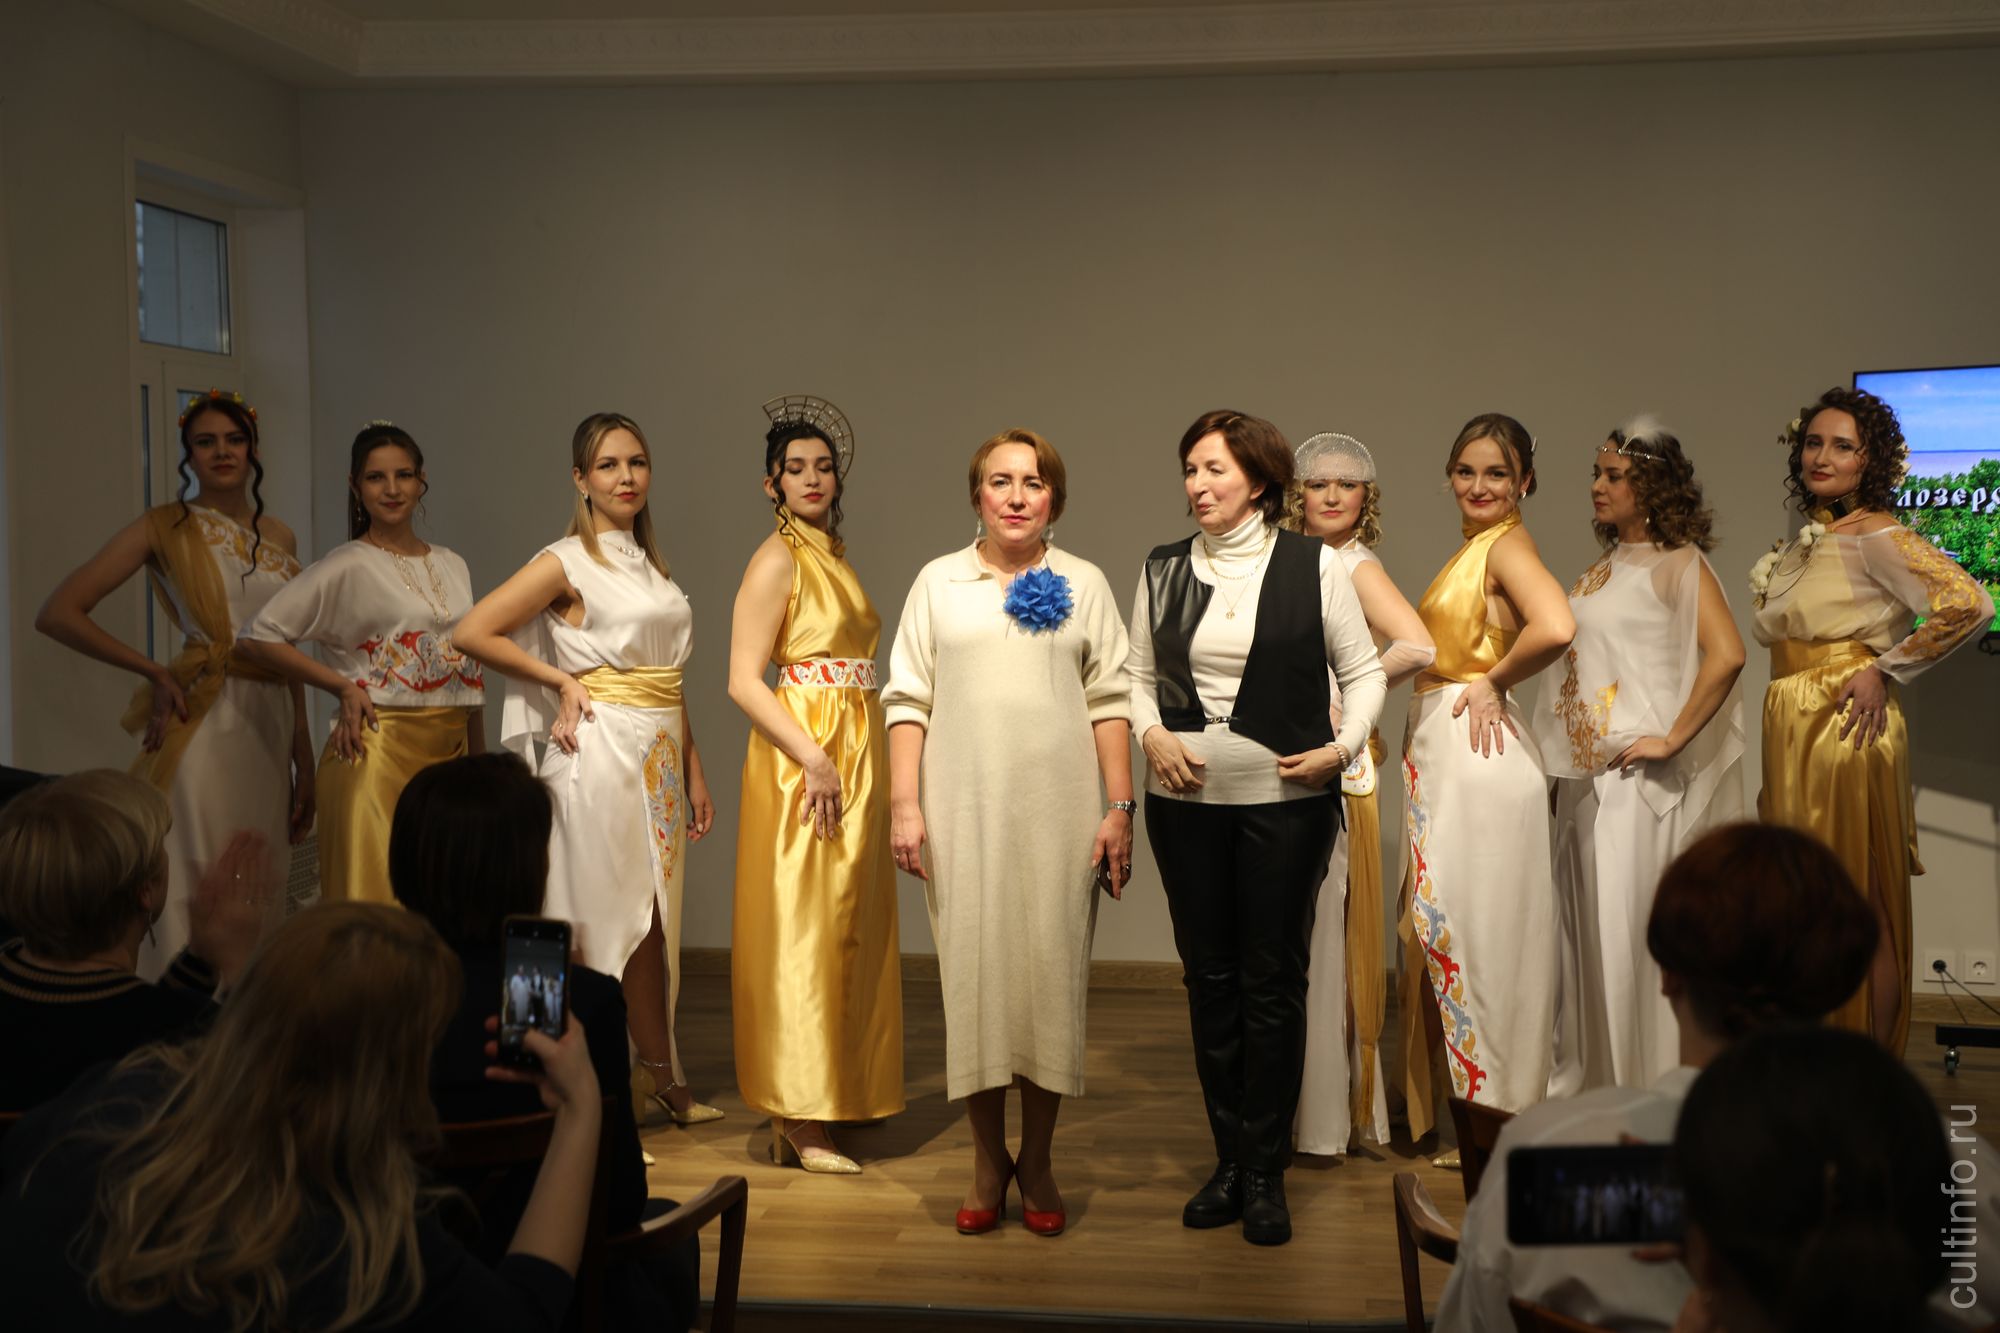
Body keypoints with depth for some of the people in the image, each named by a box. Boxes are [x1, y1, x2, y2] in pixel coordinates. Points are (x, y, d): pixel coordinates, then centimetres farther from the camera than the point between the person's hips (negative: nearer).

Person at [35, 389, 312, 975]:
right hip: (204, 723, -4)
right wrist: (154, 672, -7)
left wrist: (305, 758, 11)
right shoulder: (166, 526, 0)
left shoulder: (279, 537, 13)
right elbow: (56, 613, -4)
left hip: (271, 725, 4)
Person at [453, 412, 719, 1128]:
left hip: (661, 757, 7)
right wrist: (563, 682, -8)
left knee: (654, 920, 11)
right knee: (610, 916, -3)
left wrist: (693, 770, 15)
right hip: (603, 753, -7)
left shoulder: (649, 563, 16)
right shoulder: (568, 562, -5)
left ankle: (662, 1084, 21)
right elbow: (472, 632, -11)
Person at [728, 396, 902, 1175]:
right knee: (801, 930, -5)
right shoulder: (778, 559, -9)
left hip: (854, 757, 8)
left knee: (844, 926, 13)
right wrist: (815, 760, -22)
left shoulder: (835, 556, 16)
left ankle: (835, 1091, 24)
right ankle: (795, 1119, 0)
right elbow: (743, 680, -16)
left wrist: (857, 766, 10)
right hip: (804, 757, -8)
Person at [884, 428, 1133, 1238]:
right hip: (964, 811, 0)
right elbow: (907, 700, 5)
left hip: (1059, 812, 0)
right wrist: (903, 803, -4)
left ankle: (1037, 1161, 16)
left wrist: (1120, 808, -2)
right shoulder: (939, 582, 8)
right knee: (973, 976, 2)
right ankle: (988, 1161, 16)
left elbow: (1110, 703, 5)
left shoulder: (1083, 584, 8)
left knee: (1051, 976, 2)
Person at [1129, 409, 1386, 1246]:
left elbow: (1363, 670, 5)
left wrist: (1341, 747, -8)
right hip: (1185, 799, 3)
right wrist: (1152, 734, -5)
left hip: (1285, 799, -3)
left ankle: (1265, 1173, 12)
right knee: (1208, 978, 8)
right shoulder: (1163, 571, 7)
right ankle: (1228, 1160, 21)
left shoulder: (1315, 566, -1)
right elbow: (1137, 674, 13)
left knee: (1273, 981, 1)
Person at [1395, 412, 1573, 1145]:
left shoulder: (1507, 545, -11)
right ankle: (1461, 1106, 25)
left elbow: (1555, 627, -30)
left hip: (1479, 752, -9)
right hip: (1438, 754, 9)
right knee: (1442, 929, 13)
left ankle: (1499, 1117, 10)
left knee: (1478, 934, -2)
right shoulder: (1467, 551, 17)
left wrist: (1494, 683, -15)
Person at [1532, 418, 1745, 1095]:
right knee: (1589, 930, 11)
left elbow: (1726, 654, -21)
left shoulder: (1677, 564, -8)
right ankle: (1594, 1084, 22)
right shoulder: (1603, 569, 15)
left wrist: (1673, 738, -18)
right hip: (1586, 778, 8)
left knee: (1634, 929, -4)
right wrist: (1565, 767, 13)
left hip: (1640, 779, -8)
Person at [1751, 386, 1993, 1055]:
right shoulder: (1804, 543, 15)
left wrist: (1886, 669, -15)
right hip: (1792, 736, 8)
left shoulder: (1875, 535, -9)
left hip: (1848, 732, -8)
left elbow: (1969, 603, -22)